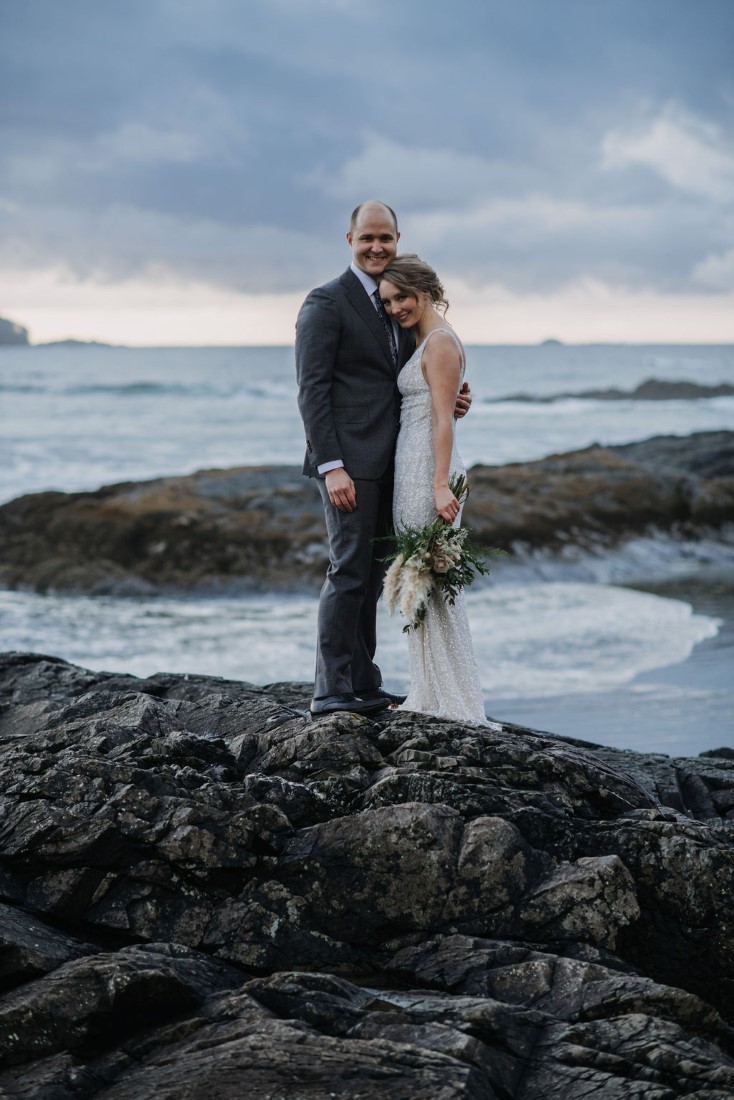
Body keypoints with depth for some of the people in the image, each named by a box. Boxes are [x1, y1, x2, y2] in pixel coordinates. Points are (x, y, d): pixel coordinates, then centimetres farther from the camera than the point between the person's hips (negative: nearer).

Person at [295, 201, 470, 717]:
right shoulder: (327, 303, -7)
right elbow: (312, 390, -12)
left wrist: (446, 402, 2)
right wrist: (331, 467, -19)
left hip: (389, 461, 8)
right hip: (349, 463, -8)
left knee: (372, 574, 11)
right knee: (349, 571, -10)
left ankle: (363, 684, 18)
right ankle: (331, 690, -6)